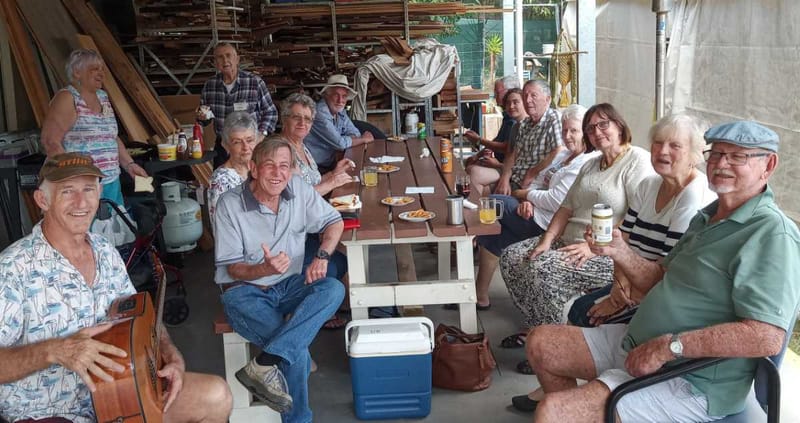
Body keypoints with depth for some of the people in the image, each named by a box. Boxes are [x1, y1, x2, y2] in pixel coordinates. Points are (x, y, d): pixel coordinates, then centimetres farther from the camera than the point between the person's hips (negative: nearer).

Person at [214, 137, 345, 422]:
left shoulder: (298, 189, -5)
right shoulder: (230, 205, -15)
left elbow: (334, 221, 7)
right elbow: (232, 268, -10)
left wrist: (322, 255, -14)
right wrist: (265, 269, -33)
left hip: (289, 284, 5)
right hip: (245, 291, -5)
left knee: (334, 289, -28)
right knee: (298, 353, -29)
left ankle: (265, 363, -33)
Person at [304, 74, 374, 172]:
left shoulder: (340, 111, 6)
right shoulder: (320, 113, -21)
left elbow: (355, 133, 11)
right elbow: (339, 143, -22)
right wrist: (363, 139, -5)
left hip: (330, 164, 9)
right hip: (317, 168, -9)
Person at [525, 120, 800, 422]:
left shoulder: (772, 233, -18)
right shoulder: (706, 217, 14)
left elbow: (768, 337, -27)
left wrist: (669, 346, -25)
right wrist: (618, 251, -1)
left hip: (691, 383, -9)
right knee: (540, 342, 13)